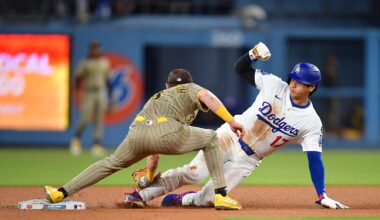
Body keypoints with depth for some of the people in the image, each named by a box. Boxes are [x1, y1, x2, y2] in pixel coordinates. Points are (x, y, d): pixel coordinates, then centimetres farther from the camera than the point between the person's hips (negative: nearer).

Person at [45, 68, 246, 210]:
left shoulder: (157, 96, 43)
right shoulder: (190, 89, 30)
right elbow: (207, 96, 3)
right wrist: (231, 121, -2)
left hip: (137, 131, 5)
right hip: (167, 131, -4)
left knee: (112, 162, 28)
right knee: (210, 138, 19)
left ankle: (61, 193, 25)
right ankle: (220, 196, 7)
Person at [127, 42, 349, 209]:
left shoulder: (312, 123, -12)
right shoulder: (275, 85, -8)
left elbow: (315, 160, -13)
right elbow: (241, 68, -1)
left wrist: (322, 196, -21)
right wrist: (254, 53, -24)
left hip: (248, 160, 0)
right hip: (230, 137, 0)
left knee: (207, 199, -11)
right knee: (193, 172, -19)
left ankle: (179, 199, 18)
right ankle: (143, 193, -6)